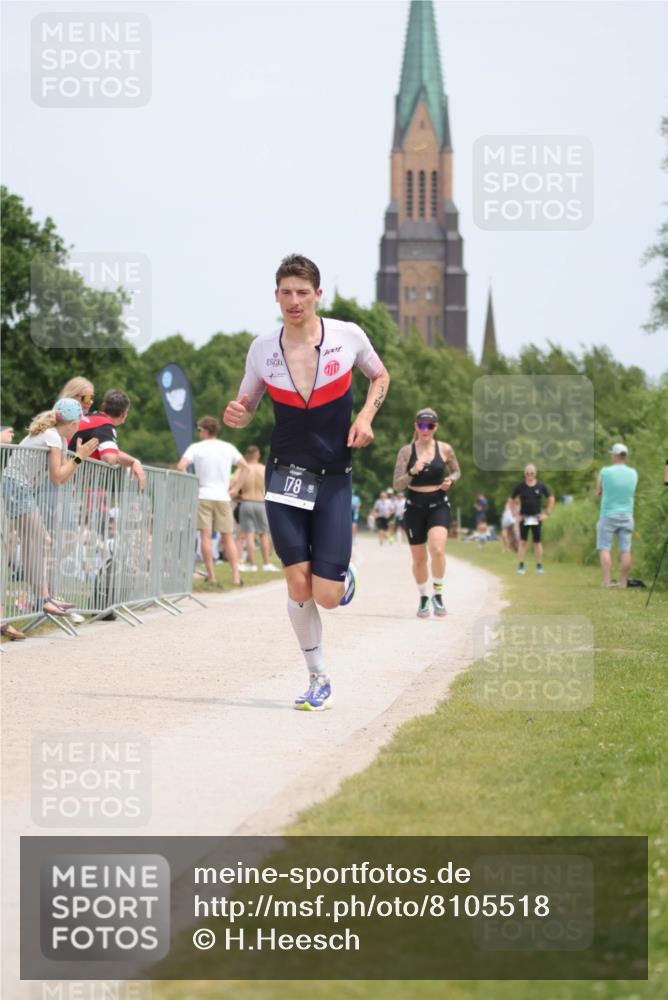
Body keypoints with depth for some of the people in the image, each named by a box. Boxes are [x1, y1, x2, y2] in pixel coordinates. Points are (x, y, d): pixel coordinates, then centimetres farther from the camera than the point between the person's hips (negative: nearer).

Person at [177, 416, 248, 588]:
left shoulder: (196, 448, 0)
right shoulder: (228, 448, 8)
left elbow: (180, 467, -11)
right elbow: (246, 467, 11)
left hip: (203, 496, -2)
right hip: (223, 497, 2)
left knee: (205, 536, -1)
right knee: (228, 538, 7)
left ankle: (211, 577, -4)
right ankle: (236, 575, -1)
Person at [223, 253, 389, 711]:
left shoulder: (348, 336, -5)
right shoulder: (262, 350, -2)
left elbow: (380, 376, 13)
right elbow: (246, 407, 11)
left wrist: (366, 415, -5)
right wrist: (236, 416, -14)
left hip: (334, 479, -1)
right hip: (286, 477, 1)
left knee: (327, 596, -8)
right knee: (298, 586, -6)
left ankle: (344, 579, 31)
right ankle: (319, 681, 13)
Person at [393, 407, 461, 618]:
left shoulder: (445, 449, 0)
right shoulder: (406, 451, -2)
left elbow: (456, 471, 17)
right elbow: (397, 484, -3)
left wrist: (450, 480, -5)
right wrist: (412, 472, -21)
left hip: (439, 505, -1)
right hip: (414, 506, 1)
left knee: (437, 549, -24)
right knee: (419, 558, 7)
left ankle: (438, 595, -9)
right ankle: (423, 598, 28)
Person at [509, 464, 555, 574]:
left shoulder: (540, 486, -3)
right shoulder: (520, 486, -4)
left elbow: (551, 498, 7)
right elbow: (512, 500, 5)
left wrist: (547, 513, 3)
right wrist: (516, 514, 0)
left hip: (536, 518, 0)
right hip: (524, 517, 0)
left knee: (537, 542, 4)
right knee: (523, 541, -2)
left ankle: (539, 566, 11)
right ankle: (521, 566, 1)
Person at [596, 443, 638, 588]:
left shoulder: (605, 472, -9)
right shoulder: (633, 473, 2)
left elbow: (598, 492, 2)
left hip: (608, 515, -3)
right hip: (626, 515, 3)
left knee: (604, 549, 0)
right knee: (625, 550, 4)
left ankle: (606, 581, -9)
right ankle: (623, 582, 4)